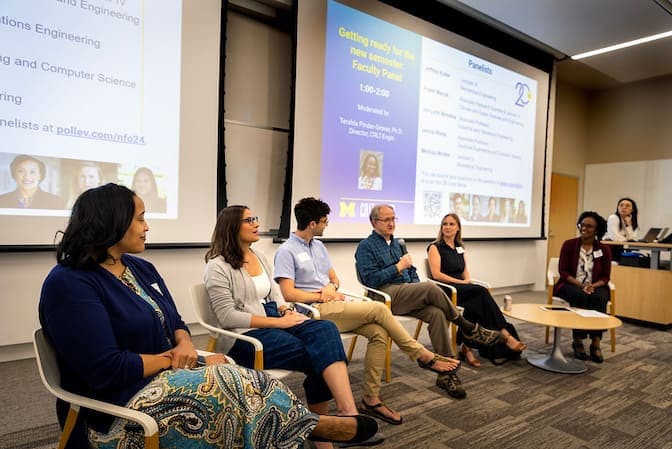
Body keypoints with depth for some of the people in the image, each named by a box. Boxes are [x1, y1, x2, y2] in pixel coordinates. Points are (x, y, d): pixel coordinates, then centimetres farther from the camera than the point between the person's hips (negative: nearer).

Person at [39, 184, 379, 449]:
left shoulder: (141, 268, 11)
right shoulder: (68, 284, -16)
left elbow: (176, 322, 13)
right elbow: (106, 370, -23)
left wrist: (185, 345, -11)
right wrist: (171, 357, -12)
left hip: (168, 380, 8)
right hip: (123, 407, -8)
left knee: (250, 386, -17)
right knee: (242, 386, -20)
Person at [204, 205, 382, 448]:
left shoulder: (259, 256, 17)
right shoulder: (218, 266, -7)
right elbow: (227, 317, -15)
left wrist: (287, 311, -3)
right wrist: (278, 322, -18)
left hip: (274, 321, 6)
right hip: (243, 336, -6)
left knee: (325, 330, -24)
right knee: (319, 354, -25)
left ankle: (347, 412, -26)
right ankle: (347, 414, -16)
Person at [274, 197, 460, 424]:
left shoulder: (318, 246, 19)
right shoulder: (286, 251, -6)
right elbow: (289, 293, -14)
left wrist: (331, 287, -3)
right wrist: (322, 296, -8)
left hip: (332, 304, 8)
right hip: (316, 311, -8)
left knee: (379, 332, -16)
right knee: (379, 309, -20)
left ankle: (371, 399, -7)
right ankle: (423, 356, -3)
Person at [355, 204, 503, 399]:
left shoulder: (397, 243, 24)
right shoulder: (366, 246, 1)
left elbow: (412, 272, 26)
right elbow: (370, 279, -10)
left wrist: (419, 293, 6)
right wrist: (398, 267, -10)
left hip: (408, 295, 7)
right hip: (387, 295, -6)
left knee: (437, 314, -24)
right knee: (431, 287, -29)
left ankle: (446, 372, -21)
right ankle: (468, 328, -11)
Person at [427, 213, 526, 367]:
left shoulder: (460, 247, 20)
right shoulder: (435, 247, 0)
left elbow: (465, 272, 17)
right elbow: (436, 274, -11)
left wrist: (467, 280, -7)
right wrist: (460, 282, -14)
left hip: (462, 289, 6)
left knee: (474, 305, -30)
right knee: (481, 291, -29)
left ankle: (467, 347, -23)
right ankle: (504, 335, -26)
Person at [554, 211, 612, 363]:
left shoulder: (604, 249, 2)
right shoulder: (569, 244, -2)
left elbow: (605, 277, 2)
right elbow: (563, 271, -5)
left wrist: (593, 286, -19)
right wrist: (581, 284, -19)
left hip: (595, 286, 2)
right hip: (570, 285, -1)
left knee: (599, 299, -34)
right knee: (580, 297, -35)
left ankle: (596, 344, -28)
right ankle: (578, 341, -24)